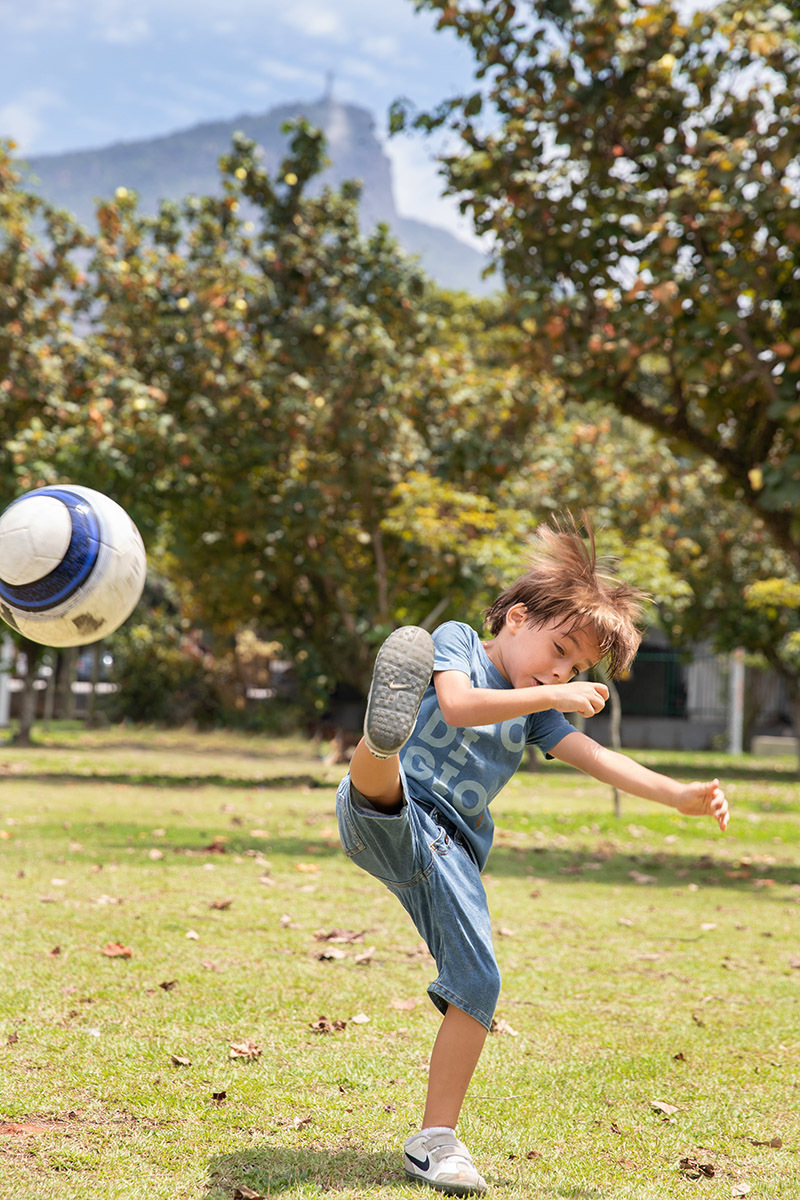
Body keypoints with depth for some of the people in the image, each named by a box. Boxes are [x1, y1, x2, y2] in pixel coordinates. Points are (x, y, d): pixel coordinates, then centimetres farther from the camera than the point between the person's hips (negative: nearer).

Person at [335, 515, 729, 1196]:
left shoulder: (539, 712, 20)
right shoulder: (456, 641, 5)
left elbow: (596, 758, 9)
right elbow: (458, 706, -15)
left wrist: (682, 796, -5)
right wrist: (551, 697, -17)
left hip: (449, 853, 5)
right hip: (387, 823, -5)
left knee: (478, 984, -7)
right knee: (382, 778, -38)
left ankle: (436, 1140, 1)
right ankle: (384, 728, -75)